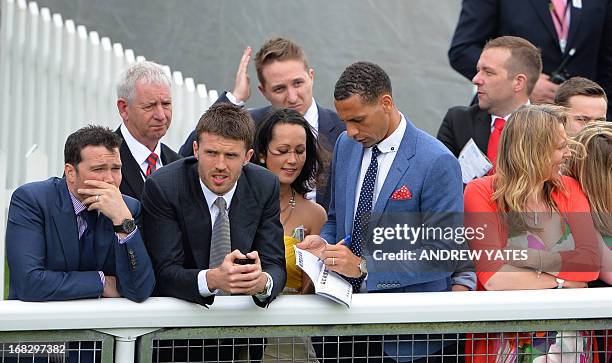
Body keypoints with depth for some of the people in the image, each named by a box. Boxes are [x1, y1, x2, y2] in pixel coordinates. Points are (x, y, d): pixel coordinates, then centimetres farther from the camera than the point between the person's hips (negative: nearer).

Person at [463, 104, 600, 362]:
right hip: (504, 342, -3)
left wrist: (528, 259, -16)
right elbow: (492, 277, -16)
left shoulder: (569, 189, 8)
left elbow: (591, 263, -6)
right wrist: (561, 281, -10)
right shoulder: (481, 192, -4)